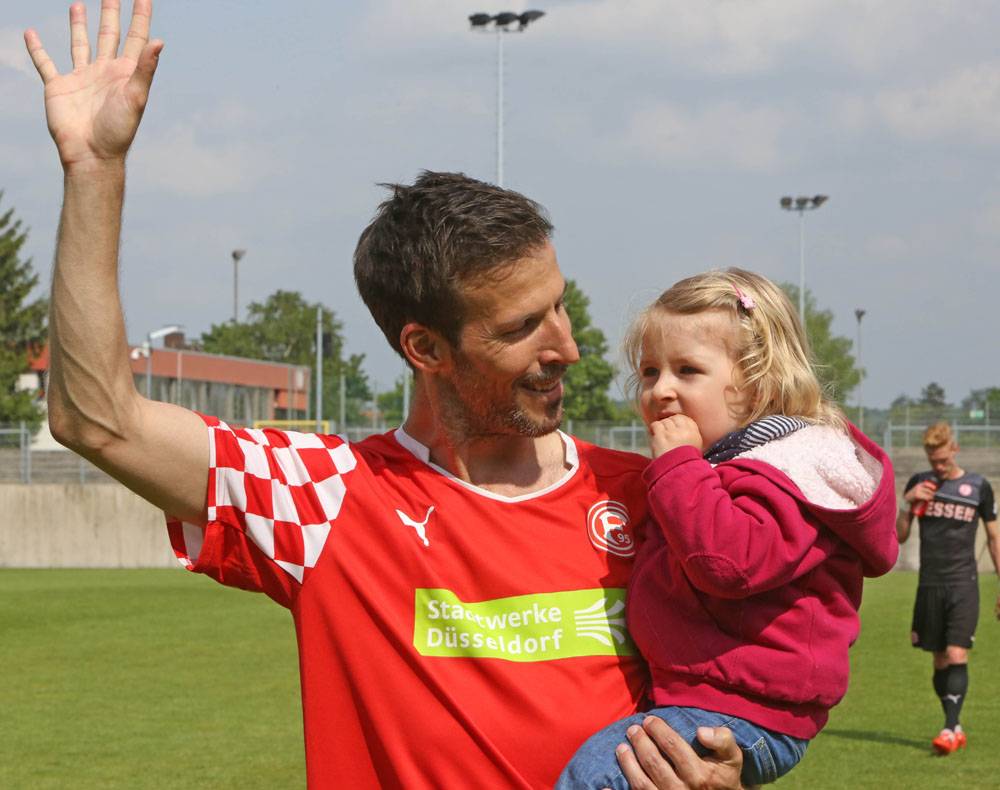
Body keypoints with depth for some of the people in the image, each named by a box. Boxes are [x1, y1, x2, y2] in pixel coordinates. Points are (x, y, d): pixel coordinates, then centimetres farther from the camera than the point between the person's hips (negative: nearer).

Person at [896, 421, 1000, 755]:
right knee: (940, 661, 4)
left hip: (964, 584, -3)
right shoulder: (919, 484, 8)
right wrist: (907, 502, -8)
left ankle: (949, 728, -17)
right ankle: (956, 729, 13)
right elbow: (900, 536, 8)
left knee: (957, 655, -14)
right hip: (929, 586, 3)